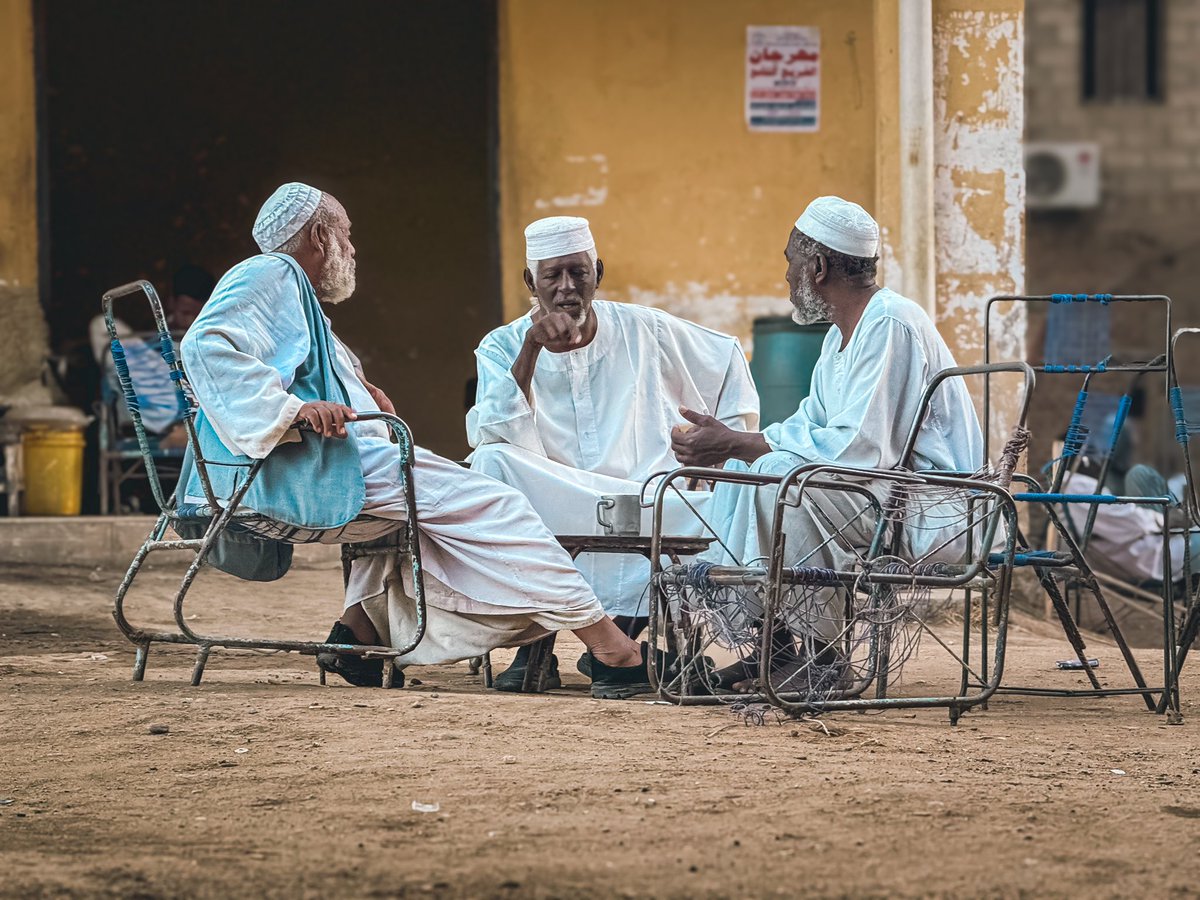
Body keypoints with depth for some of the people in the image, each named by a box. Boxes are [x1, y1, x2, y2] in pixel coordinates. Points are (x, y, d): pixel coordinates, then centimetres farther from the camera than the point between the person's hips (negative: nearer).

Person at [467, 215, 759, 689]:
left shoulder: (643, 330, 8)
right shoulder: (502, 348, 4)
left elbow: (729, 360, 21)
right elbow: (497, 438, -13)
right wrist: (532, 349, -21)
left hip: (651, 504, 1)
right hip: (548, 519, -1)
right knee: (491, 463, -31)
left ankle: (622, 627, -13)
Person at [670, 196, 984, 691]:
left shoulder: (890, 326, -18)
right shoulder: (844, 331, 15)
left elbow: (857, 448, -25)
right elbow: (808, 426, 18)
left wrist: (735, 445, -20)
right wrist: (727, 442, 0)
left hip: (933, 514, -11)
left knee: (779, 474, -27)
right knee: (741, 470, 8)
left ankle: (822, 651, -20)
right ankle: (771, 641, 2)